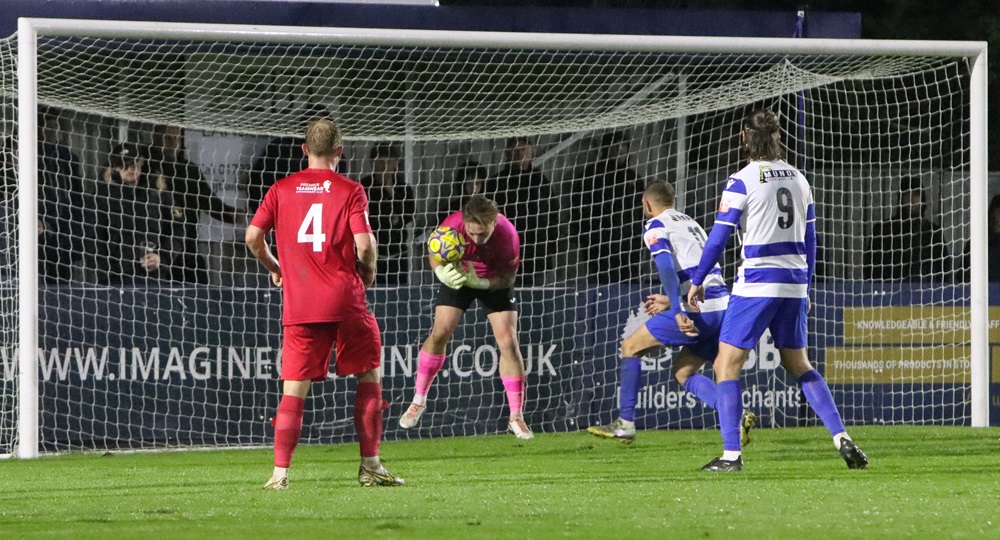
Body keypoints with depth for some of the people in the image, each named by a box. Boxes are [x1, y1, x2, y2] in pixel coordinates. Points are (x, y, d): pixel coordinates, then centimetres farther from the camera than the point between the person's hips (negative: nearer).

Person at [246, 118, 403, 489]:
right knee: (369, 377, 13)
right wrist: (368, 272, 8)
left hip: (299, 304, 2)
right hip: (345, 301, -2)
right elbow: (364, 244, -12)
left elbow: (253, 237, 1)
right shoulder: (350, 191, -2)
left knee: (294, 390, 3)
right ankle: (370, 466, 11)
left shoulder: (281, 190, 6)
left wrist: (274, 267, 18)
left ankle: (280, 472, -7)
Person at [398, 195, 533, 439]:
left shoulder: (507, 235, -35)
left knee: (508, 341, -11)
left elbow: (507, 278, -22)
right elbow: (435, 256, -14)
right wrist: (443, 273, -36)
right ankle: (418, 401, 12)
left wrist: (479, 282, -39)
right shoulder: (451, 226, -33)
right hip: (457, 277, 1)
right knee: (439, 334, -8)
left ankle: (516, 417, -2)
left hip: (495, 281, -1)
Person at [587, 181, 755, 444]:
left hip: (696, 311, -7)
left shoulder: (655, 227, 1)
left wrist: (677, 312, -24)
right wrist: (670, 301, 35)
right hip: (723, 306, 7)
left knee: (631, 346, 10)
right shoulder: (691, 223, 26)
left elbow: (667, 268, -15)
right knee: (683, 372, 18)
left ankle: (625, 423, 9)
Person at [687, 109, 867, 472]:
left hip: (755, 286, -6)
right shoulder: (799, 180, 10)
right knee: (799, 365, 18)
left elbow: (718, 238, -7)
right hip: (793, 287, 6)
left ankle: (731, 454, -7)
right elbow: (809, 240, 16)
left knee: (727, 365, 1)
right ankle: (842, 439, 5)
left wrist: (697, 281, 5)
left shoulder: (742, 181, -8)